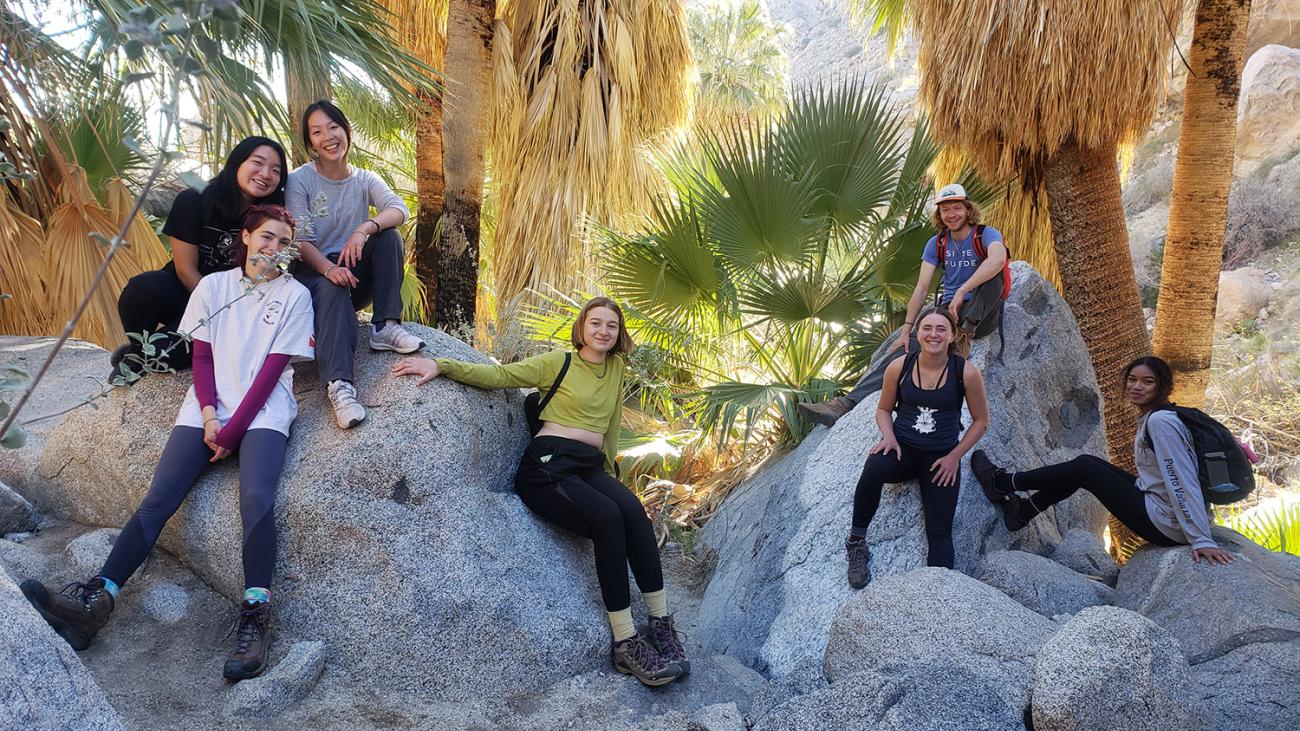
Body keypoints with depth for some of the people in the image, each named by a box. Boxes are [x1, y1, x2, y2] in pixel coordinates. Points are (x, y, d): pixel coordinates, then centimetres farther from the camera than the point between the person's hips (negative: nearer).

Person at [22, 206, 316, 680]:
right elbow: (202, 357, 10)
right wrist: (209, 416, -7)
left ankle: (254, 618, -34)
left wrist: (233, 430, -9)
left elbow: (272, 370, -2)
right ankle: (95, 601, -22)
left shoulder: (294, 295, 5)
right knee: (159, 498, -15)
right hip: (206, 410, 3)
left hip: (262, 412, -3)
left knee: (256, 498, -28)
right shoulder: (213, 286, 14)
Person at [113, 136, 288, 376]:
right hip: (183, 291, -1)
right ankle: (141, 346, -2)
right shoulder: (193, 201, -12)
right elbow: (186, 270, -11)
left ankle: (142, 356, -15)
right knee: (144, 289, -35)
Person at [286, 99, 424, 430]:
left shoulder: (365, 180, 7)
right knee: (332, 290, -39)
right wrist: (328, 268, -35)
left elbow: (399, 209, -15)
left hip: (357, 275, 4)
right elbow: (301, 240, -14)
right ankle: (339, 384, -58)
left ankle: (385, 327, -25)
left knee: (388, 234, -22)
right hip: (313, 273, -3)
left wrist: (365, 229, -36)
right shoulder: (299, 181, -2)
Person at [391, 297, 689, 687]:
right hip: (548, 465, -4)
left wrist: (610, 476, 28)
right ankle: (626, 644, -29)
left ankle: (661, 625, -24)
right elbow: (499, 375, 0)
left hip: (591, 467, 4)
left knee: (633, 511, -29)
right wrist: (441, 365, -10)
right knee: (608, 518, -31)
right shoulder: (558, 363, 6)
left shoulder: (617, 367, 19)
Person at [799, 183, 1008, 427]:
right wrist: (906, 330, -10)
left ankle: (965, 334, -29)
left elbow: (998, 259, -32)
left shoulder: (986, 235, -7)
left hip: (982, 315, -3)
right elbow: (922, 287, 1)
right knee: (904, 348, -21)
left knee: (992, 273, -32)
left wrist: (961, 292, -39)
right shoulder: (936, 244, 8)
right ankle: (847, 403, -34)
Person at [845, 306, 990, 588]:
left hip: (942, 457, 0)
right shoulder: (898, 368, -4)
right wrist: (889, 436, -10)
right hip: (903, 449, 0)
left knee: (939, 532, -13)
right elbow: (884, 409, 11)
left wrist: (954, 457, -6)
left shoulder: (966, 373, -8)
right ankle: (856, 542, -17)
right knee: (874, 468, -34)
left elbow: (981, 421, 4)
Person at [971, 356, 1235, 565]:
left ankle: (1002, 483, 10)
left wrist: (1201, 540, -28)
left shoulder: (1161, 421, -20)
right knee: (1088, 465, 13)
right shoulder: (1149, 418, 10)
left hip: (1166, 526, -9)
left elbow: (1184, 483, -25)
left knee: (1083, 468, -6)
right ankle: (1022, 512, 24)